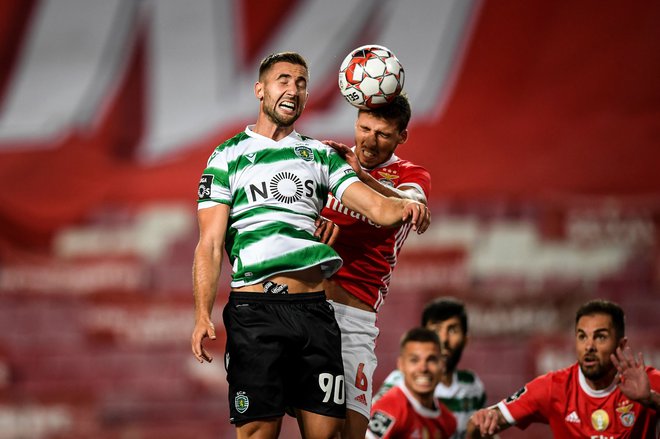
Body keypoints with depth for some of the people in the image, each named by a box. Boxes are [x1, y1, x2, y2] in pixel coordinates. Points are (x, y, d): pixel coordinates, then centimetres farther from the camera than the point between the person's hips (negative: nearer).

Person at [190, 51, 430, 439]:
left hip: (315, 307, 4)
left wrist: (403, 209, -19)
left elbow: (375, 206, 6)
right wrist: (203, 315, -13)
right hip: (256, 308, -4)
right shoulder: (229, 157, 8)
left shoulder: (320, 155, 18)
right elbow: (210, 244, 1)